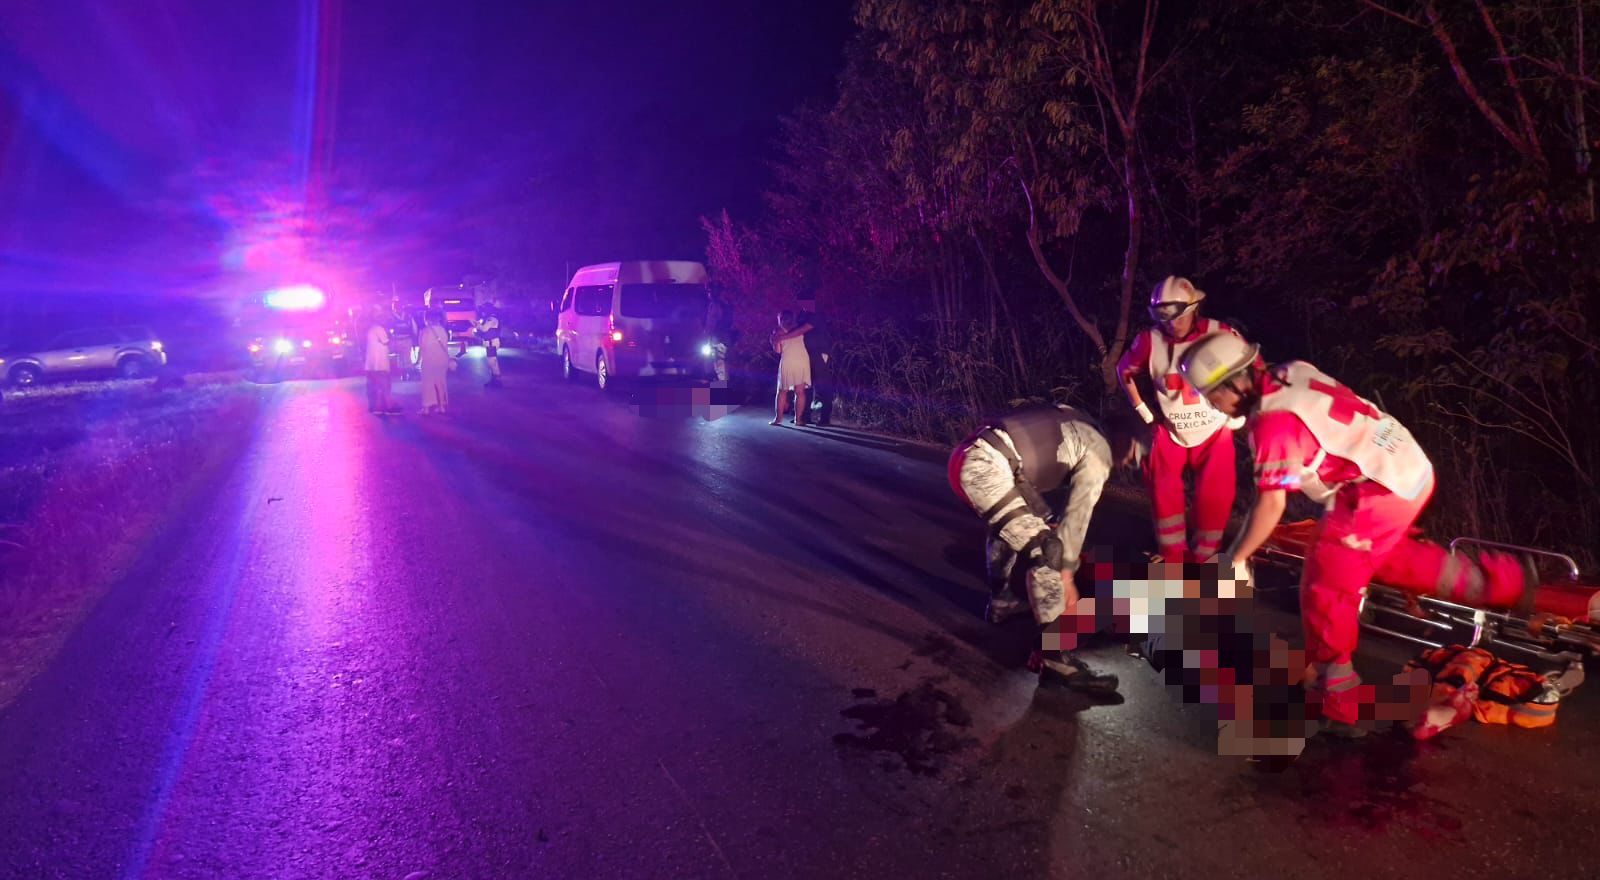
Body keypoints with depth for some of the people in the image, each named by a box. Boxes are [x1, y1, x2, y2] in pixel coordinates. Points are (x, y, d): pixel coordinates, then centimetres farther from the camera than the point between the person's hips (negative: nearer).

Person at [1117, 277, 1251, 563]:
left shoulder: (1220, 335, -18)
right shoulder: (1150, 340, -14)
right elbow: (1124, 371, 4)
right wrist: (1145, 413, 1)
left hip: (1214, 432, -1)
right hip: (1170, 432, 2)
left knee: (1214, 499, -4)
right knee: (1164, 492, 1)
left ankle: (1203, 561, 14)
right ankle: (1173, 560, 18)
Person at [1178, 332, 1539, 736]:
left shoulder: (1272, 421, -21)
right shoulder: (1291, 372, 4)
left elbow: (1271, 506, -19)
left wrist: (1233, 559, -10)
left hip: (1379, 490, -9)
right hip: (1412, 468, 9)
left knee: (1324, 593, 0)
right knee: (1381, 554, 33)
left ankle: (1337, 704, 11)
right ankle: (1492, 581, 36)